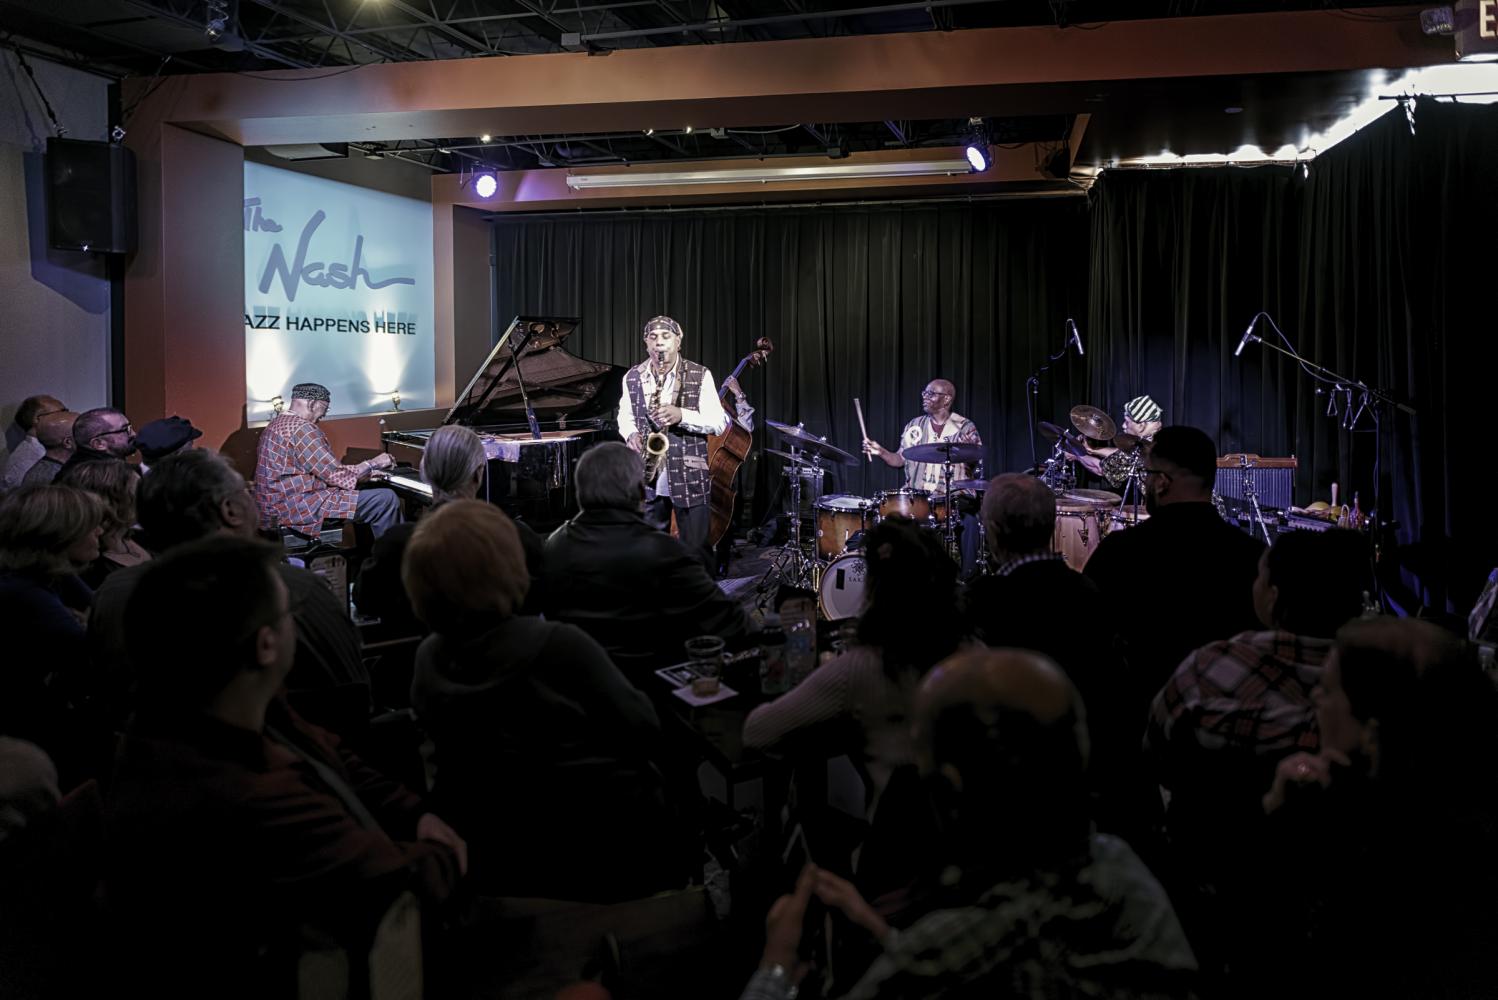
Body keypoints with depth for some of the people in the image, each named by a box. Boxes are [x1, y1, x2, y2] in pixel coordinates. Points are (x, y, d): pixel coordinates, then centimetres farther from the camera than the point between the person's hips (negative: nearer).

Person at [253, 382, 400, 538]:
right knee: (386, 499, -12)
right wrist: (373, 463, -2)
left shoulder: (277, 424, 15)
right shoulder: (302, 428, -16)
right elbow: (336, 476, -16)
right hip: (299, 508, -11)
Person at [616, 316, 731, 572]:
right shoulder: (632, 377, 7)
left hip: (690, 478, -3)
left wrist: (682, 415, -21)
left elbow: (719, 423, -6)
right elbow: (624, 416, 19)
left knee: (697, 551, 3)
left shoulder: (700, 376, -3)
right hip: (648, 480, 3)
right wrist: (631, 434, -4)